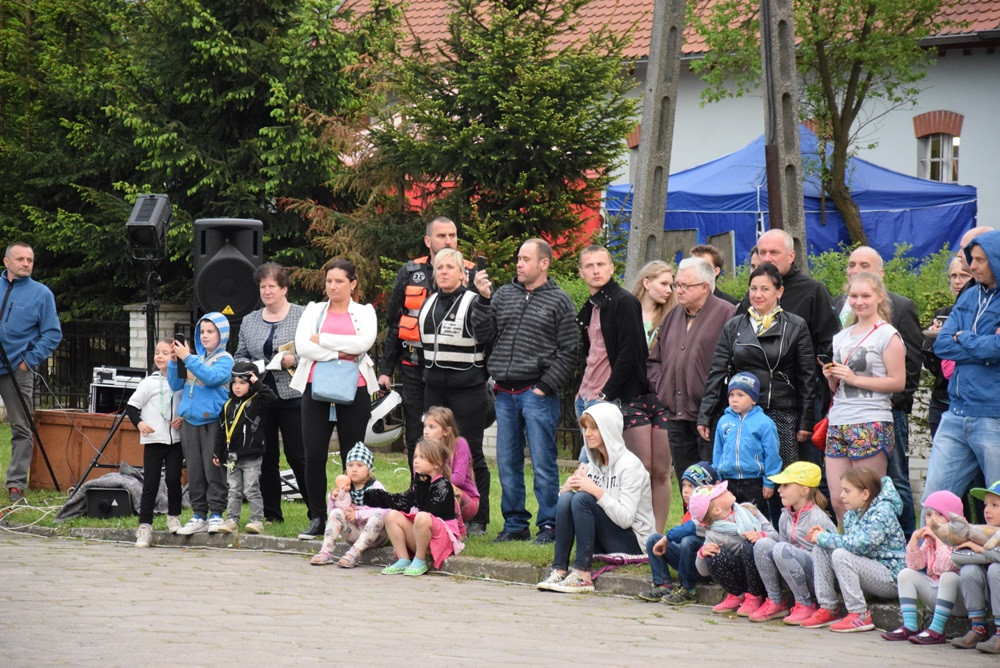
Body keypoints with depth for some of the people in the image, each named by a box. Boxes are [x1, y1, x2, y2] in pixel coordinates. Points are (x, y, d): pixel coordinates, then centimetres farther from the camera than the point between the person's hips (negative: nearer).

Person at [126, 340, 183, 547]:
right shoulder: (148, 383, 0)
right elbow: (131, 407, 1)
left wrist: (183, 419, -4)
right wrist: (139, 423, -16)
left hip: (176, 439, 1)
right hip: (153, 440, -1)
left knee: (173, 479, -4)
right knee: (150, 483, -2)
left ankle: (174, 517, 17)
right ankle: (145, 526, 0)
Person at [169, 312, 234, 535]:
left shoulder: (225, 359, -1)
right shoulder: (196, 358, 15)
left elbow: (211, 377, -20)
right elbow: (175, 385, 15)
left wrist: (188, 358, -21)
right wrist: (174, 362, 0)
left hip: (212, 422, -6)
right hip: (190, 422, 6)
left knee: (213, 469, -6)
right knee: (194, 471, 6)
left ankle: (216, 514, -1)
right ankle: (199, 515, 11)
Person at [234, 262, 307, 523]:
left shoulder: (301, 316, 0)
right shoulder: (249, 321, 14)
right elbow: (239, 355, 19)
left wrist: (294, 360, -17)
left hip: (292, 397, -5)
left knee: (298, 457, -5)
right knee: (265, 458, 7)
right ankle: (271, 513, 14)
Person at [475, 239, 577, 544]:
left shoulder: (559, 301, 0)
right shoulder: (503, 294, 13)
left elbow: (567, 352, -3)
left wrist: (545, 387, -9)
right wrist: (482, 299, -2)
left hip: (537, 393, -5)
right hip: (505, 394, 5)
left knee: (543, 463, -3)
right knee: (507, 463, 8)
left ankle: (548, 525, 3)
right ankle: (515, 524, 17)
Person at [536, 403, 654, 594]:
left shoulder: (629, 465, -12)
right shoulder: (593, 464, 11)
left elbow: (626, 519, -22)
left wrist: (597, 491, -27)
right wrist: (566, 488, -11)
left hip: (633, 541, -7)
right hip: (603, 542, 7)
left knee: (583, 499, -26)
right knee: (566, 497, -15)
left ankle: (582, 575, -29)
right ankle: (559, 570, -22)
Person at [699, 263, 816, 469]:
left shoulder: (796, 327, 4)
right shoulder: (734, 327, 11)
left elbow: (807, 379, 4)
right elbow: (717, 373, 10)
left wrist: (806, 422, 0)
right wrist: (704, 416, 4)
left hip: (782, 416, -2)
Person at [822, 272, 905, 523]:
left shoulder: (888, 335, -1)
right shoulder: (842, 337, 20)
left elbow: (898, 382, -9)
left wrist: (854, 379, -12)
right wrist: (831, 377, 3)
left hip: (872, 425, -6)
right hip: (838, 423, 7)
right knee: (838, 501, 1)